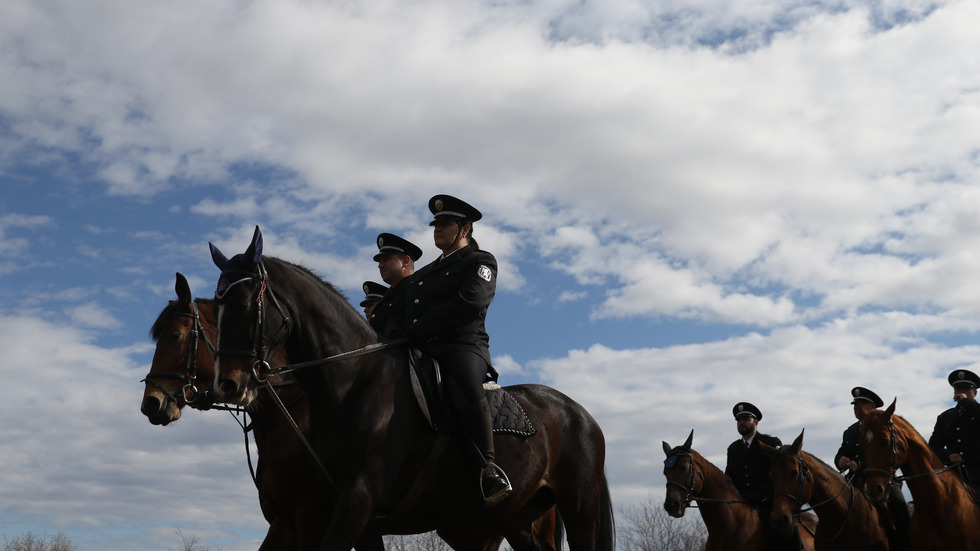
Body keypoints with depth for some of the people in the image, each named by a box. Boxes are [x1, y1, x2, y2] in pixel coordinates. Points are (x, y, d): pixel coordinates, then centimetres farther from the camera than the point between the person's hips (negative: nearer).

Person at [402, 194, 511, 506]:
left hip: (462, 348, -8)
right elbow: (407, 314, 30)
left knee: (465, 389, -38)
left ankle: (488, 469, -31)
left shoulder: (480, 262, 8)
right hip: (421, 353, 8)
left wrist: (418, 329, -12)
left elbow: (469, 303, -10)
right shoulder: (426, 272, 32)